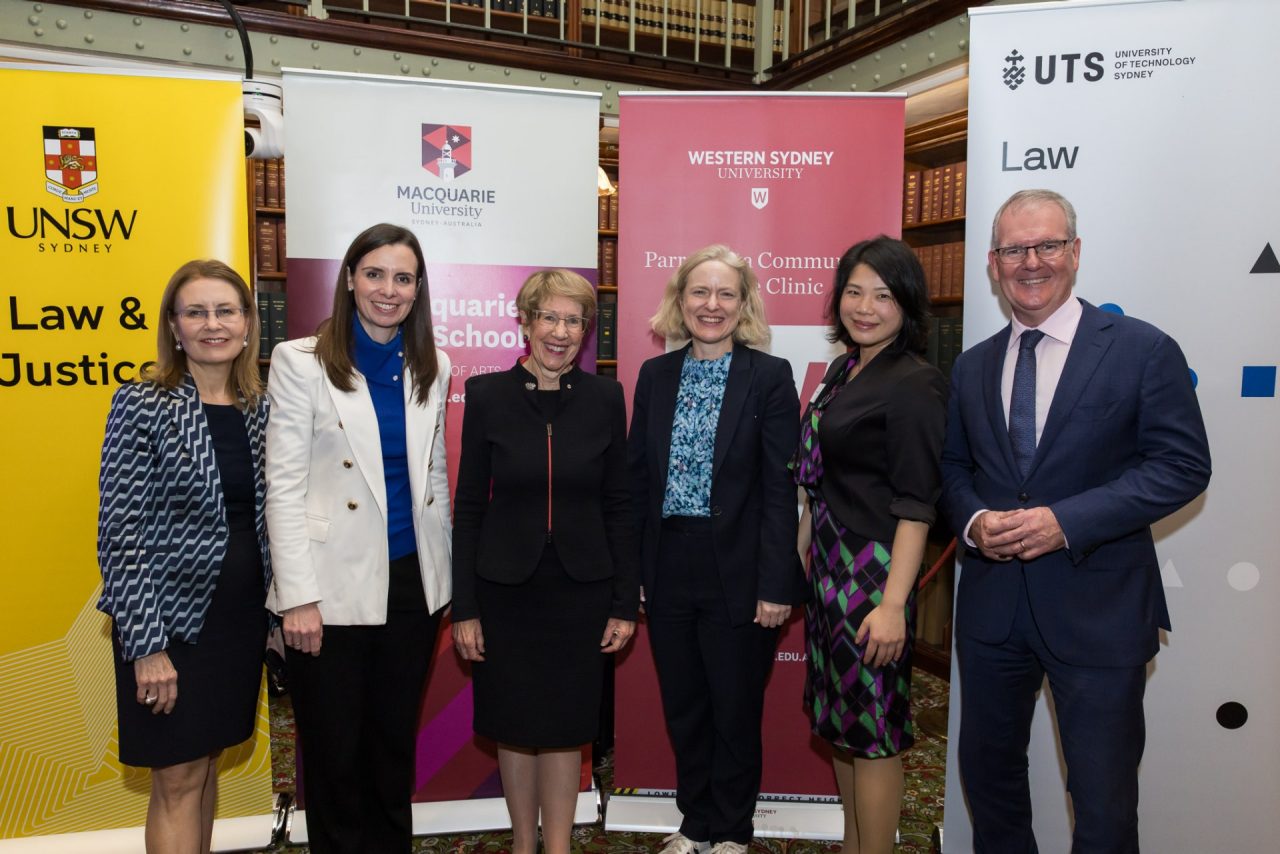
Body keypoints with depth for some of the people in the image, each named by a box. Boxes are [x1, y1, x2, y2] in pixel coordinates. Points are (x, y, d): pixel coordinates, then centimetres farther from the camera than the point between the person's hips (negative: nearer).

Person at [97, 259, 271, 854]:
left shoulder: (259, 408, 5)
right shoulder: (141, 405, -11)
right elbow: (119, 533, -13)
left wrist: (279, 605, 8)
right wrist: (147, 644, -16)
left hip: (242, 615, 5)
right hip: (171, 616, -5)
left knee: (207, 762, 17)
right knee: (178, 778, 4)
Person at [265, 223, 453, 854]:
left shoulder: (431, 368, 7)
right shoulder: (301, 361, -5)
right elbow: (284, 486, -8)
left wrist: (445, 576, 10)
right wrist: (299, 596, -14)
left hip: (411, 583, 4)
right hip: (335, 588, -3)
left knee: (395, 743, 17)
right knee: (335, 755, 10)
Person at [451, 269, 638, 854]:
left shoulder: (605, 397, -2)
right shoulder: (487, 394, -5)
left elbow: (617, 505, 1)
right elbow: (469, 505, -3)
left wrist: (625, 602, -1)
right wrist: (463, 608, -5)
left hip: (581, 588, 0)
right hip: (505, 587, 0)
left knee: (565, 727, 10)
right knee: (514, 726, 13)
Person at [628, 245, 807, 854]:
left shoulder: (770, 377, -5)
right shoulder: (655, 375, 6)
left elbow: (780, 487, -8)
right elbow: (637, 477, 6)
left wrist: (775, 585, -12)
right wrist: (630, 570, 2)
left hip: (737, 571, -3)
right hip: (668, 569, 4)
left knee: (735, 711, 10)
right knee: (682, 709, 15)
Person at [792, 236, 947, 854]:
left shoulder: (914, 385, -13)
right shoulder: (842, 371, 11)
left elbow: (916, 504, -17)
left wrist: (893, 602, -22)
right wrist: (798, 558, 17)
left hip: (873, 574, -8)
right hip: (828, 570, 9)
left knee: (873, 732, 2)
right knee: (838, 720, 18)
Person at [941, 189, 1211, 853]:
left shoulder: (1143, 350, -6)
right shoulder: (971, 368, 8)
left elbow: (1183, 466, -11)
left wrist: (1066, 521, -21)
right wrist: (973, 521, -9)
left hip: (1098, 610, -4)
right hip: (992, 604, 5)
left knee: (1104, 800, 9)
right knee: (987, 773, 19)